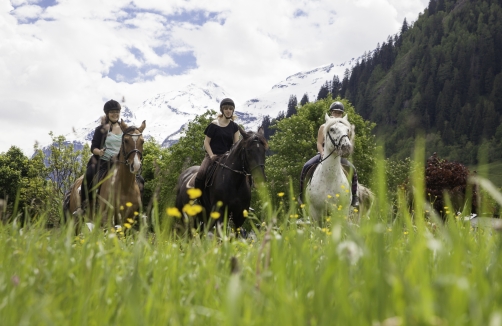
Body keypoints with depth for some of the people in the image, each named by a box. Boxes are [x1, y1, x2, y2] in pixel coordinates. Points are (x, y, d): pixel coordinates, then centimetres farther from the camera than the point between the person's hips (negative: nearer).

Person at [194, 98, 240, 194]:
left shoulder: (234, 127, 11)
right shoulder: (214, 125, 0)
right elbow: (206, 142, 0)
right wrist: (211, 155, -13)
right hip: (212, 155, -3)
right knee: (201, 174, -28)